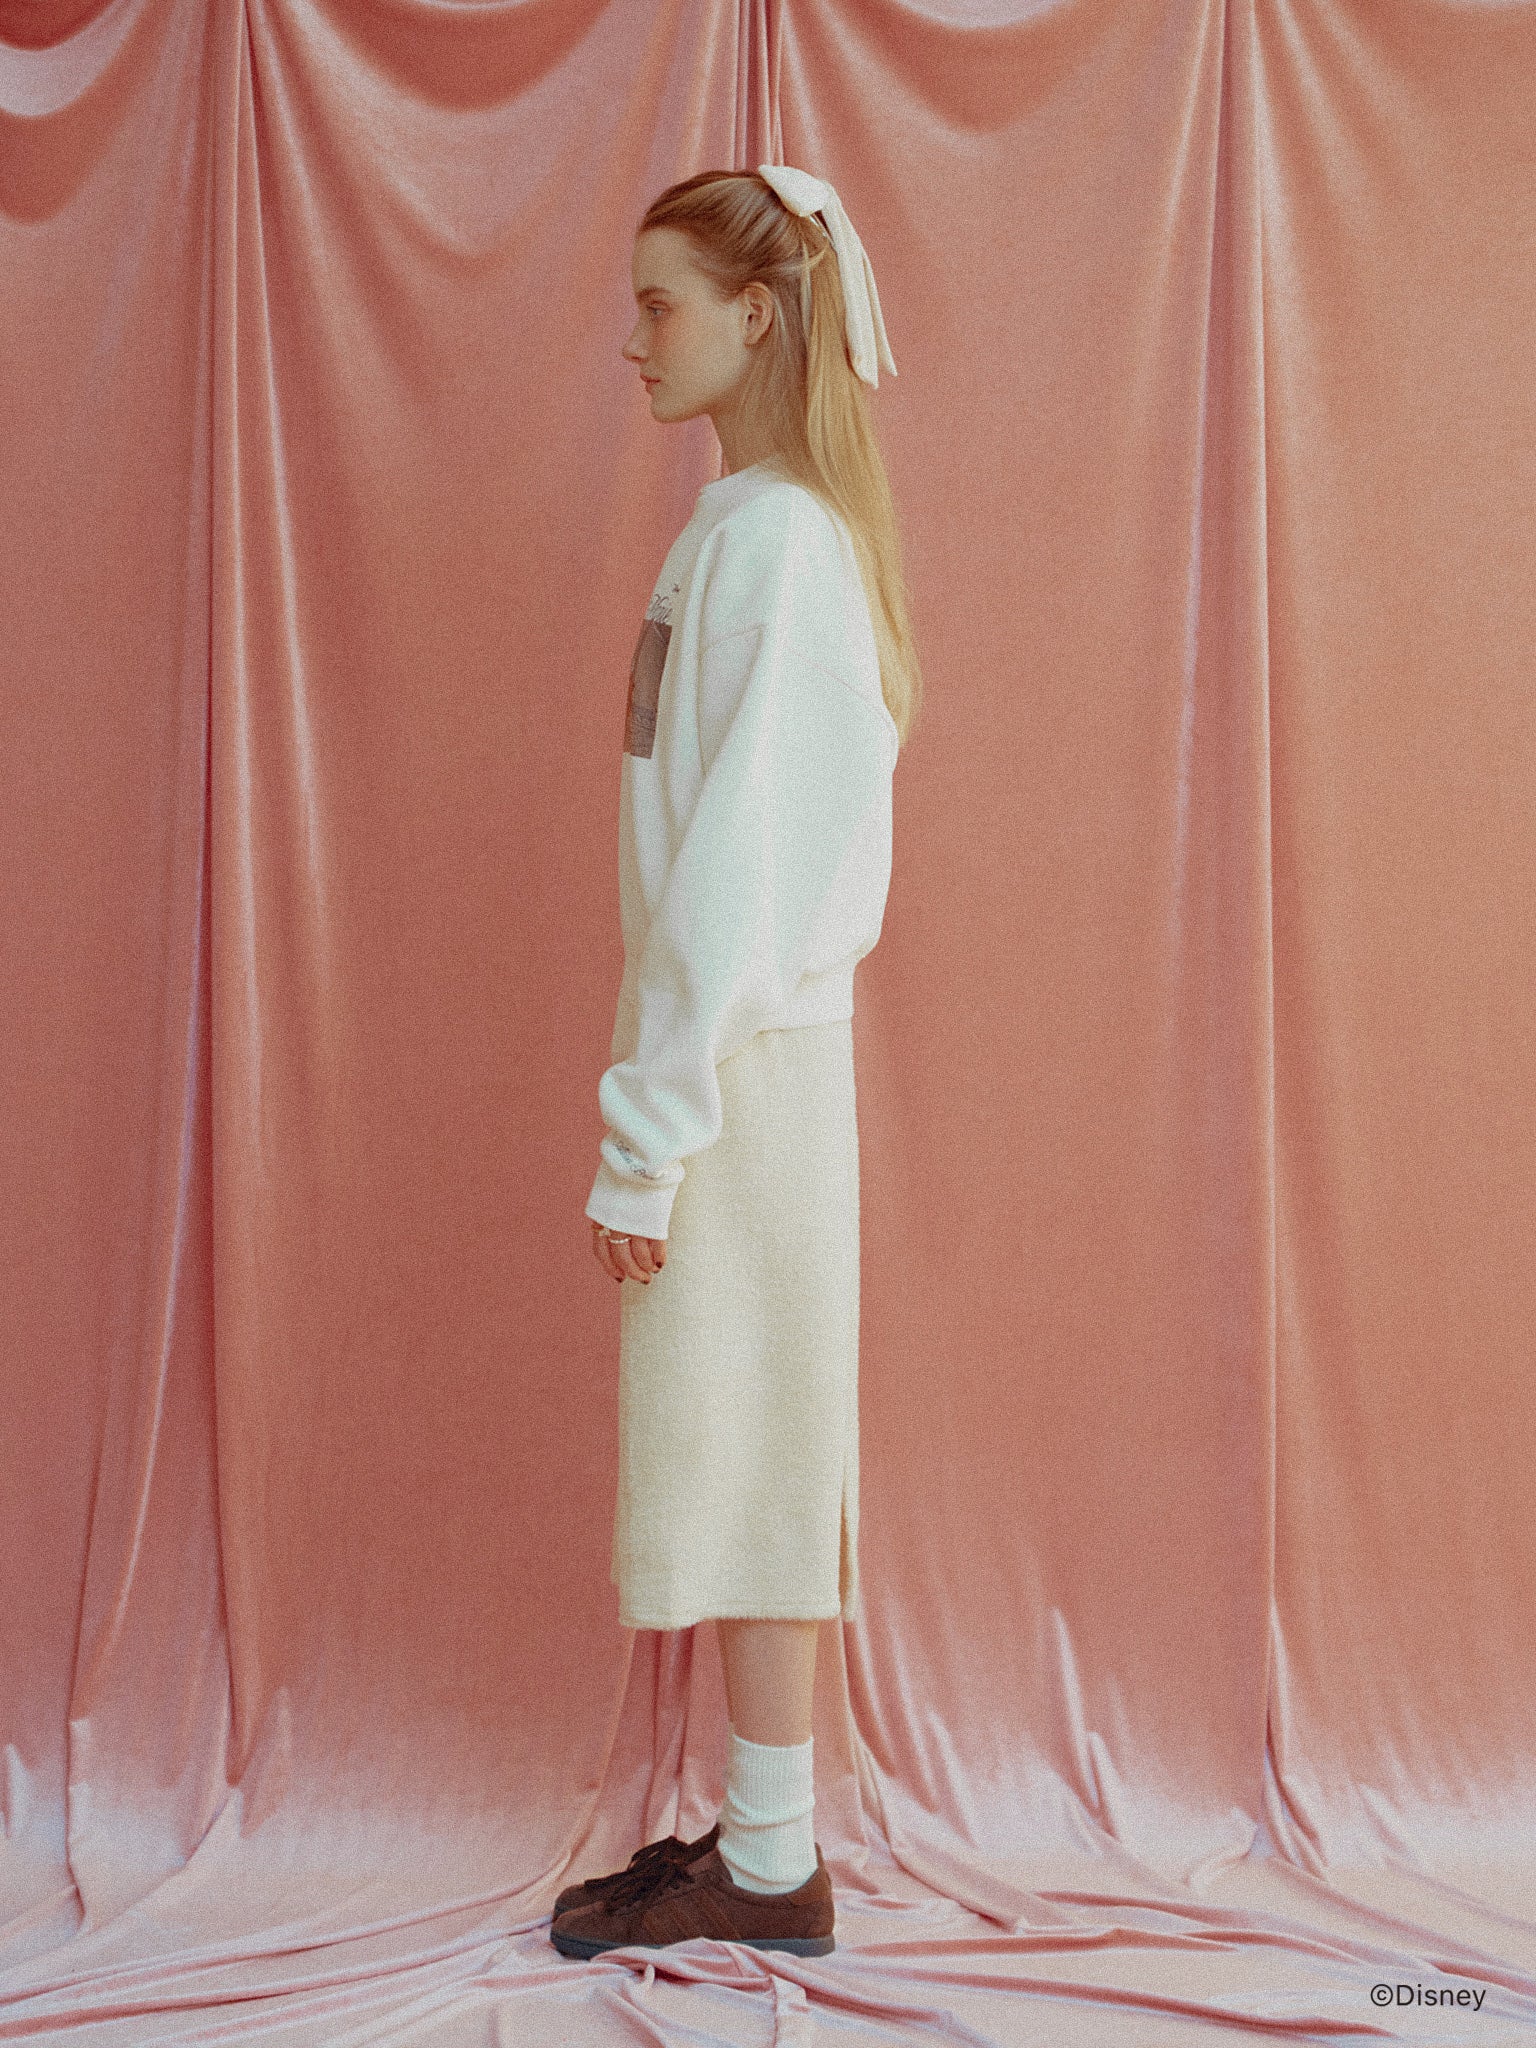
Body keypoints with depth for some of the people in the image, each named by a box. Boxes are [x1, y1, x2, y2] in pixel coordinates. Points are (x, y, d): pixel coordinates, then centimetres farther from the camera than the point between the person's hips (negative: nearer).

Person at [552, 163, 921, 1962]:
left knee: (738, 1442, 0)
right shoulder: (771, 524, 16)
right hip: (757, 1030, 9)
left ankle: (769, 1867, 16)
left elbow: (733, 856, -18)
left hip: (740, 1052, -9)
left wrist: (647, 1128, -16)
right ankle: (759, 1832, 26)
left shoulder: (767, 536, -13)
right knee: (734, 1443, 13)